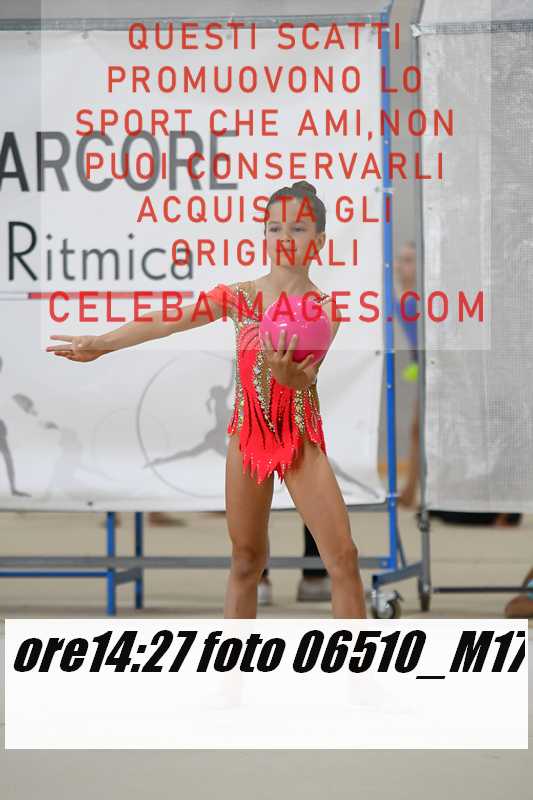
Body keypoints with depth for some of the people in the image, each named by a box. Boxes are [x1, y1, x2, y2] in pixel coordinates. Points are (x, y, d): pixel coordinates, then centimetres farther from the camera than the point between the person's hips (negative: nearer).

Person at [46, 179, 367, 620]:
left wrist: (285, 371, -43)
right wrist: (102, 342, -21)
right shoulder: (238, 296, -2)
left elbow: (304, 378, -20)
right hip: (248, 437, 2)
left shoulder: (325, 307, -7)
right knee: (246, 561, 9)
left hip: (302, 441, -2)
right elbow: (169, 320, -12)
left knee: (343, 556, -8)